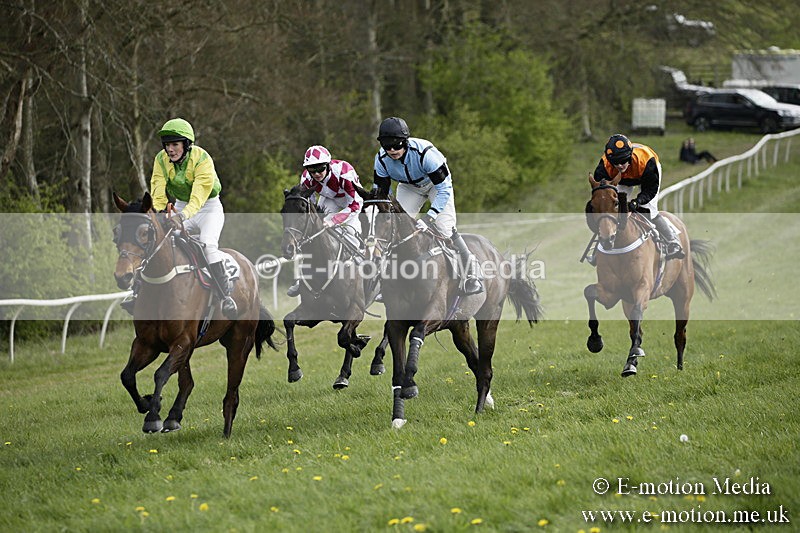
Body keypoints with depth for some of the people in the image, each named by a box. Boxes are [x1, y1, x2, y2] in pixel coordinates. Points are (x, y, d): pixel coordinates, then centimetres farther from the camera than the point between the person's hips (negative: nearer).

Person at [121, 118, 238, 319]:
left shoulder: (202, 159, -26)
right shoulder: (161, 160, -10)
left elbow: (199, 194, -38)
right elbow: (158, 192, -16)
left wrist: (182, 215, -54)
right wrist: (158, 213, -36)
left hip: (209, 208, -5)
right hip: (180, 207, 5)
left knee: (208, 243, -30)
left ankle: (226, 295, -25)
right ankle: (139, 291, -3)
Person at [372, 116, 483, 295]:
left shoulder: (424, 152, -40)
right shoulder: (382, 159, -26)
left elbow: (444, 189, -36)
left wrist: (428, 218, -44)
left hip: (437, 183, -4)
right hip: (409, 187, 4)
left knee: (445, 229, -20)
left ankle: (472, 272, -6)